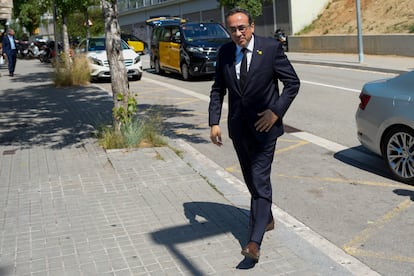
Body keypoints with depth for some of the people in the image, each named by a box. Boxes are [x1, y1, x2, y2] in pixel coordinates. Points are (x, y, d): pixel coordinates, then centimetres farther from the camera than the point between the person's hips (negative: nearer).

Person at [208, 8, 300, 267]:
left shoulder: (271, 48, -11)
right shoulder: (225, 52, 1)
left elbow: (293, 82, -6)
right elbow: (218, 89, 8)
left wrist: (276, 112, -15)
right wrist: (214, 122, 0)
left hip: (263, 124, -5)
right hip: (238, 126, 5)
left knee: (260, 180, -10)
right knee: (251, 179, 17)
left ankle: (255, 241, -11)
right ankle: (267, 219, 40)